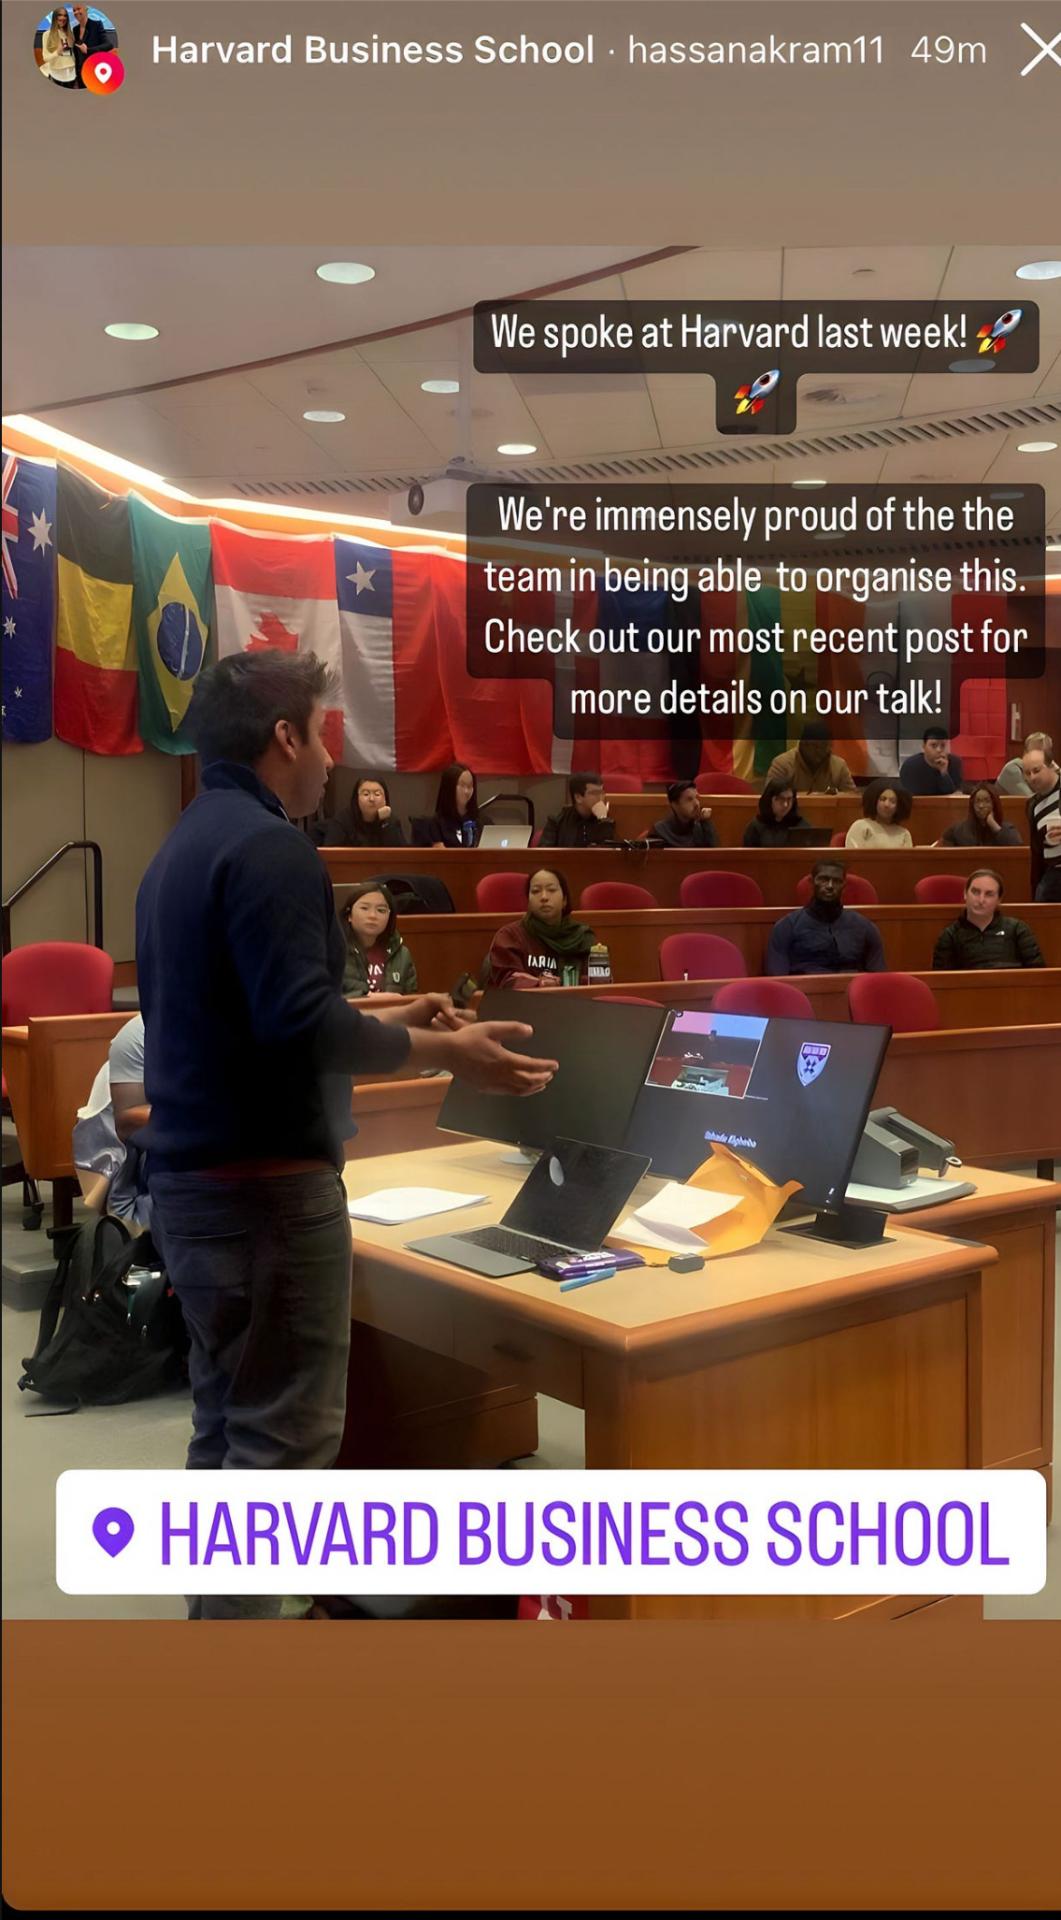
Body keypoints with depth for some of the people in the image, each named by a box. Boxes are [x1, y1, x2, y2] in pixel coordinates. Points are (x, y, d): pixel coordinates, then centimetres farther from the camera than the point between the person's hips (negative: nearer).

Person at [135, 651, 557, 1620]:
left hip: (191, 1175, 10)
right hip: (266, 1180, -10)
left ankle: (220, 1614, 26)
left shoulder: (181, 847, 15)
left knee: (229, 1422, 17)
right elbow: (299, 1024, -24)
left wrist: (390, 1023, 17)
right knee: (281, 1434, -2)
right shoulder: (269, 847, -16)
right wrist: (442, 1050, -15)